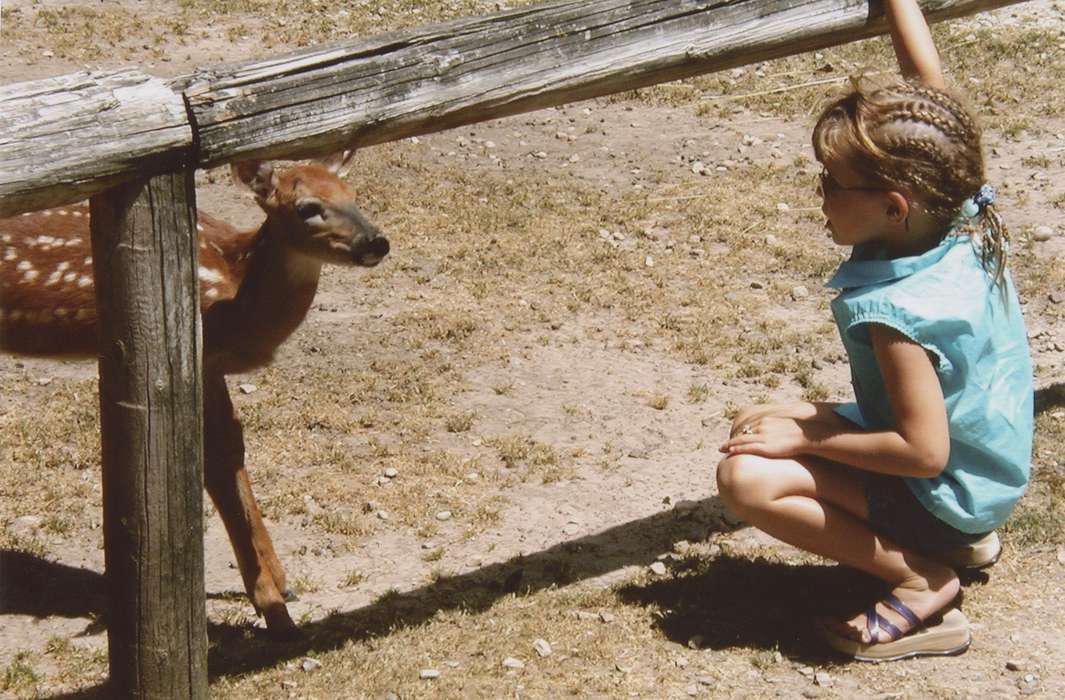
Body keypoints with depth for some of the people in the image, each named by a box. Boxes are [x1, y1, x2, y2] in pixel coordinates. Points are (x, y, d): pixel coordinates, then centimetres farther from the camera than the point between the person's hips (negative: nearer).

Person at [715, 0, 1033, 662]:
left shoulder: (898, 310, -33)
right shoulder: (964, 220, -11)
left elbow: (924, 452, -30)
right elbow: (930, 87, -2)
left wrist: (804, 439, -21)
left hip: (948, 497, -9)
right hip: (985, 462, 9)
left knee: (747, 477, -21)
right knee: (759, 425, 16)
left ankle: (922, 580, -10)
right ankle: (957, 539, 14)